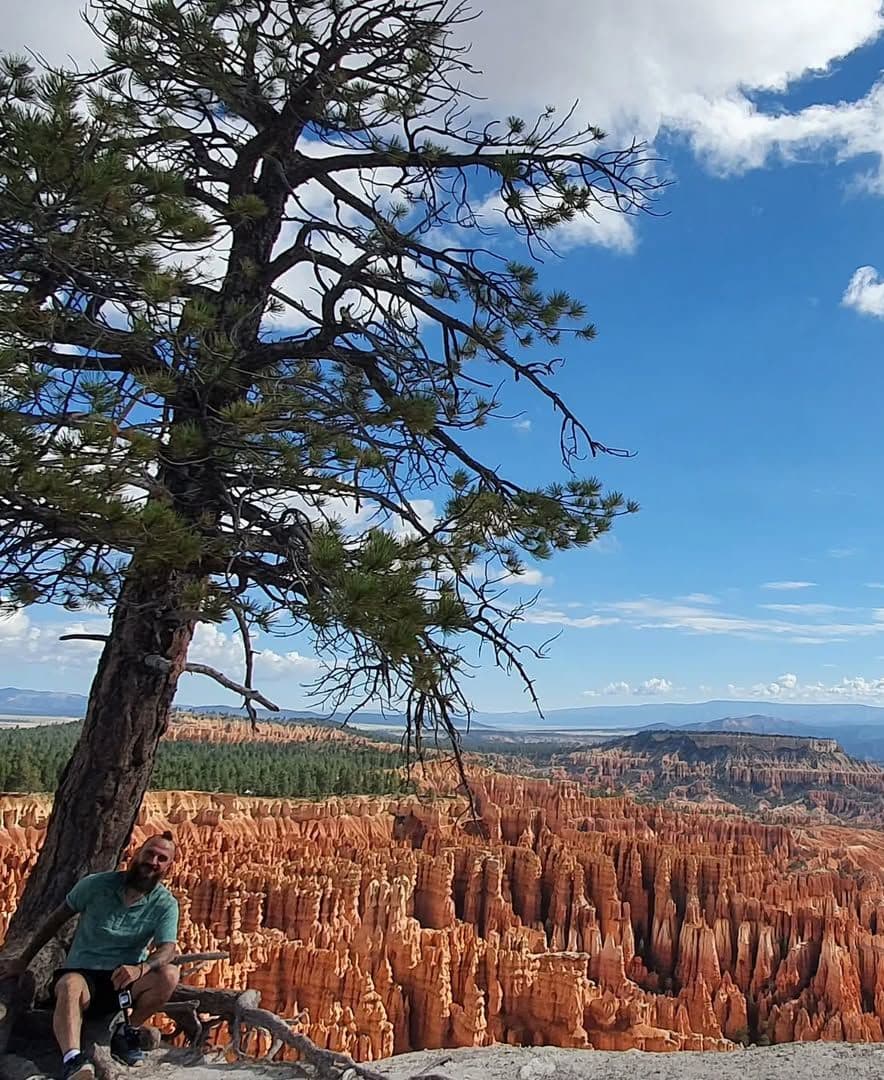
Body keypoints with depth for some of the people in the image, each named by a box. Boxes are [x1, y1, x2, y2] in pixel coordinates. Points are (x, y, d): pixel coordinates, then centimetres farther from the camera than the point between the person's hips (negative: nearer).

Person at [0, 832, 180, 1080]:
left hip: (125, 979, 1)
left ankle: (127, 1032, -7)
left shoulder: (165, 904, -5)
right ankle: (72, 1060, -55)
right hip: (82, 973, -1)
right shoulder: (97, 885, -4)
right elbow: (56, 920, 8)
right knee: (70, 987, -37)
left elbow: (167, 949, -17)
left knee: (169, 975, -28)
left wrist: (140, 969, -38)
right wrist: (22, 961, 12)